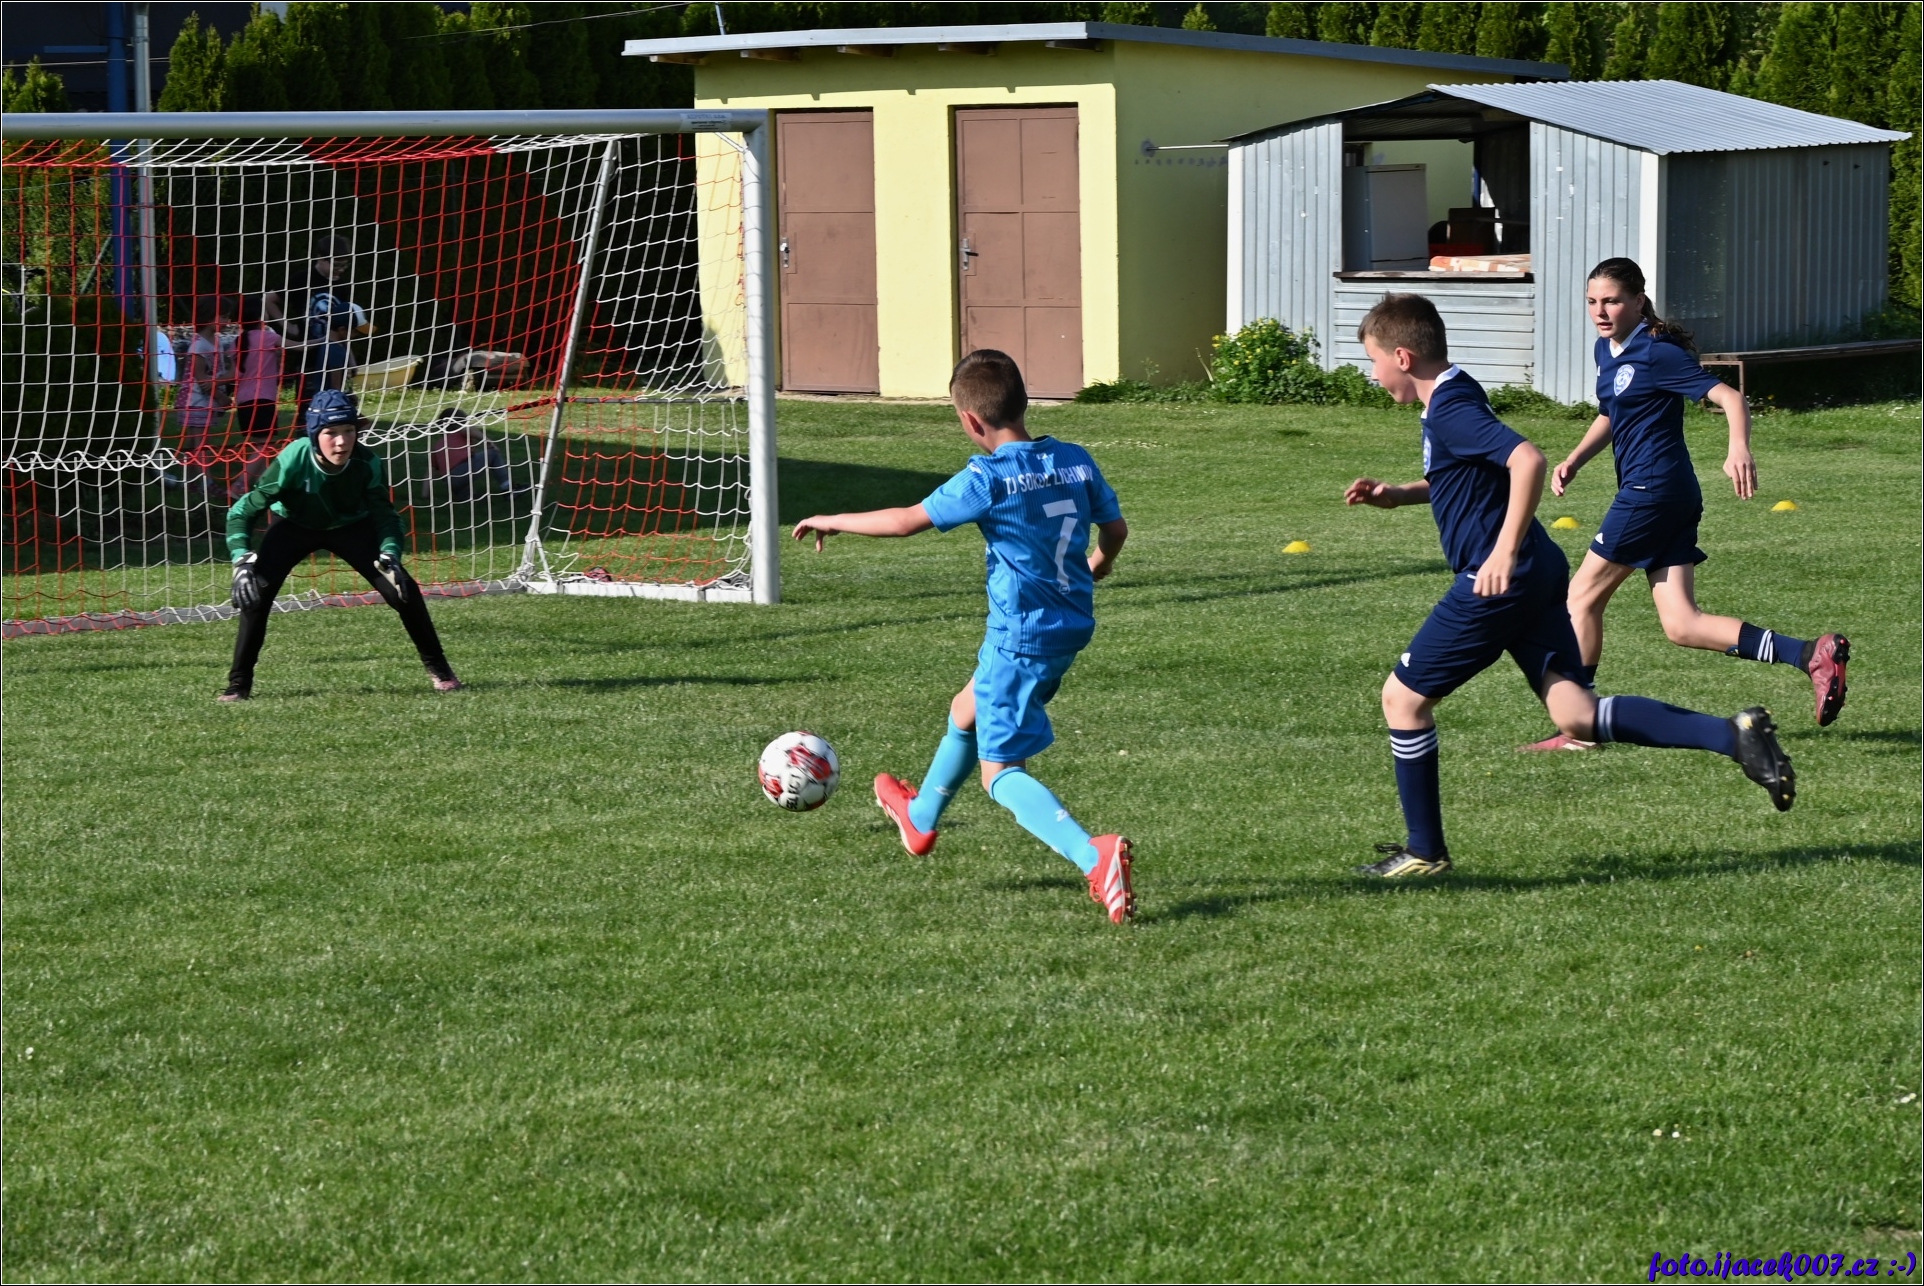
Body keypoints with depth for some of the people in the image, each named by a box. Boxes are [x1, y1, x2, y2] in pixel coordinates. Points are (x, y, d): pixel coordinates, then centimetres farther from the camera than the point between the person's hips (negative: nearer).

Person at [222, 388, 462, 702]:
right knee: (254, 591, -22)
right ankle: (239, 684, -7)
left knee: (402, 589, -11)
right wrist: (242, 562, -40)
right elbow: (243, 511, -28)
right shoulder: (294, 460, -35)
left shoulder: (367, 464, -30)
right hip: (295, 527, -1)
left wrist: (390, 555, -34)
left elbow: (385, 515, -15)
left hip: (351, 528, 1)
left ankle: (438, 668, 10)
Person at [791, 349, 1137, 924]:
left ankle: (1093, 855, -26)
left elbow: (907, 520, -17)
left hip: (1020, 634, -8)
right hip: (1071, 624, 8)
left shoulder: (990, 479, -19)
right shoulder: (1075, 461, 0)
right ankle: (921, 819, 53)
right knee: (965, 713, 30)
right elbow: (1115, 527, 10)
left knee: (1001, 773, -4)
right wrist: (1094, 568, 33)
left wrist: (832, 521, -3)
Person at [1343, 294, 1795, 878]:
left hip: (1499, 582, -10)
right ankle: (1731, 735, -14)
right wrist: (1396, 495, 21)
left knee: (1403, 695, 5)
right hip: (1538, 577, 10)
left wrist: (1504, 551, -30)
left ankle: (1424, 851, 12)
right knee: (1576, 714, 0)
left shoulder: (1450, 409, -15)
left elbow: (1527, 460, -30)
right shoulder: (1456, 398, 17)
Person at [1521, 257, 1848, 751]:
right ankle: (1812, 654, -4)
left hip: (1653, 489, -9)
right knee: (1681, 624, 2)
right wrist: (1575, 459, 14)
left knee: (1583, 597, 0)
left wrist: (1739, 448, -37)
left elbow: (1729, 397, -18)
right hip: (1670, 495, 9)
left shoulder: (1658, 353, -12)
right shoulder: (1607, 349, 15)